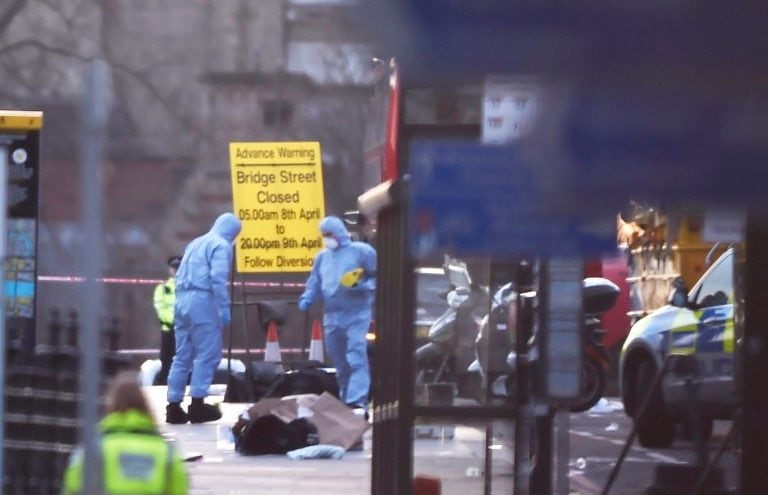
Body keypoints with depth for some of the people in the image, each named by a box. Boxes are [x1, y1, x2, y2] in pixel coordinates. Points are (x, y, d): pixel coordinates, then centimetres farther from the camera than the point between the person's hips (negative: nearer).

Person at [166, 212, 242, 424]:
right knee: (207, 354, -3)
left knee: (182, 356, 9)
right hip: (202, 301, -8)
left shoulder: (195, 243, 23)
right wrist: (224, 309, -15)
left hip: (182, 301, 8)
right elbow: (218, 279, -16)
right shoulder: (221, 245, -3)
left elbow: (180, 276, 22)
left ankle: (174, 407, 7)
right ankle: (197, 404, -7)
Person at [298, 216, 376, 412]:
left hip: (357, 315, -6)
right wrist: (307, 298, -2)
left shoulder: (361, 251, 1)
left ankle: (357, 402, -27)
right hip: (332, 317, 6)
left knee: (357, 359, -18)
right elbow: (315, 283, 18)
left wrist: (362, 286, -19)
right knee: (340, 363, 11)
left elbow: (378, 276, -2)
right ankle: (345, 400, 19)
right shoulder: (322, 257, 18)